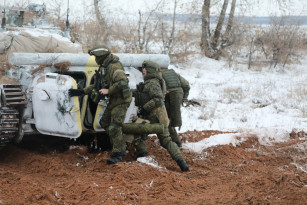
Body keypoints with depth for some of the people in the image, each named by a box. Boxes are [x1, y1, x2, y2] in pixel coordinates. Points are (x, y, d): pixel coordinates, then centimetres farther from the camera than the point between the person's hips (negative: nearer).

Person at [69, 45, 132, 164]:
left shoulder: (114, 67, -20)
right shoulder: (103, 68, 12)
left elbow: (123, 82, -35)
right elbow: (96, 85, 21)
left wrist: (109, 90, -26)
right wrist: (81, 92, 15)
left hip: (121, 100, -11)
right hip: (113, 100, 11)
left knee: (114, 127, -15)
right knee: (105, 123, 16)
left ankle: (118, 154, -9)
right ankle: (121, 148, 22)